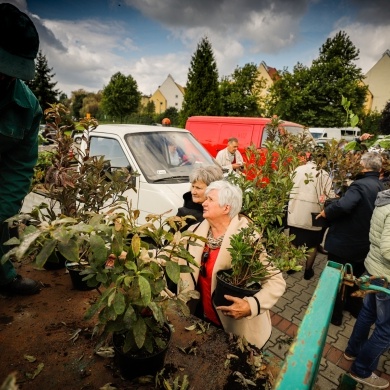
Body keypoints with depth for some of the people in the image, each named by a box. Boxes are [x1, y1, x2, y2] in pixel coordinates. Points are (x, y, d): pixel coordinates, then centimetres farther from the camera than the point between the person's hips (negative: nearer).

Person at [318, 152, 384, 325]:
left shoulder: (360, 185, -23)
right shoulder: (381, 188, 4)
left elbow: (343, 205, -40)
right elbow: (365, 211, 13)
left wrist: (325, 212, -21)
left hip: (344, 242, -8)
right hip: (364, 243, 8)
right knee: (354, 277, 27)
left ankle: (334, 314, 25)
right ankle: (354, 307, 46)